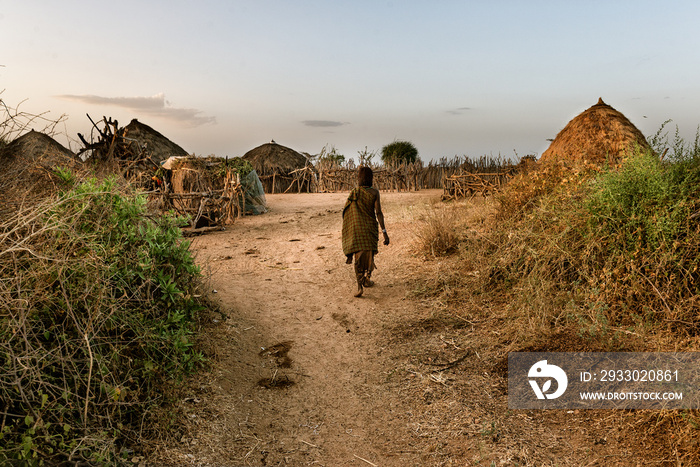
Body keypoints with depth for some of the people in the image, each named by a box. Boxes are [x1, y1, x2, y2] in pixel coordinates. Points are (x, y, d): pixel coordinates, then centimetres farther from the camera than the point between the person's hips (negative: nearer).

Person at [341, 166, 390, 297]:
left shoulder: (354, 192, -3)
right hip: (370, 227, -1)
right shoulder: (374, 192, -9)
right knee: (370, 253, 20)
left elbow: (347, 211, 4)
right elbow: (378, 213, -14)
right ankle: (367, 278, 35)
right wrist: (384, 232, -12)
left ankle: (360, 286, -13)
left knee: (358, 255, 0)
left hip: (356, 228, 1)